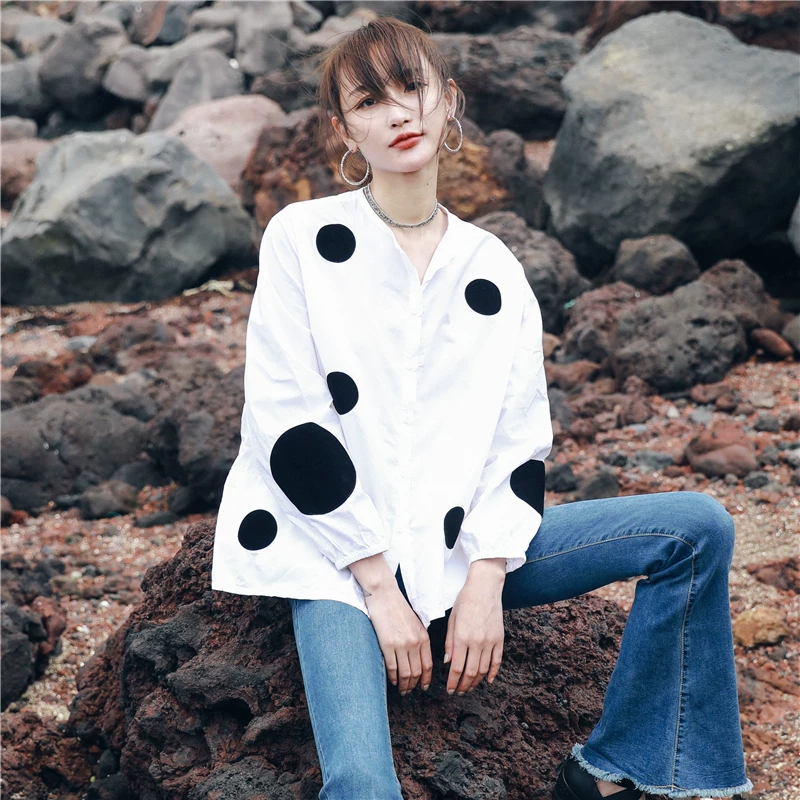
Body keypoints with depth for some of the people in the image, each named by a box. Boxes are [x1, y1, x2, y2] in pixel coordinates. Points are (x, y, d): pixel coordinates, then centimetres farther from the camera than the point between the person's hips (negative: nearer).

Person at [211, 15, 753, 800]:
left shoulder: (493, 268, 10)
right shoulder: (303, 238, -1)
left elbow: (520, 443, 7)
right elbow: (286, 424, -8)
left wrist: (485, 579, -9)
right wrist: (379, 585, -12)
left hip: (455, 549, 4)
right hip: (333, 552, -4)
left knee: (698, 529, -9)